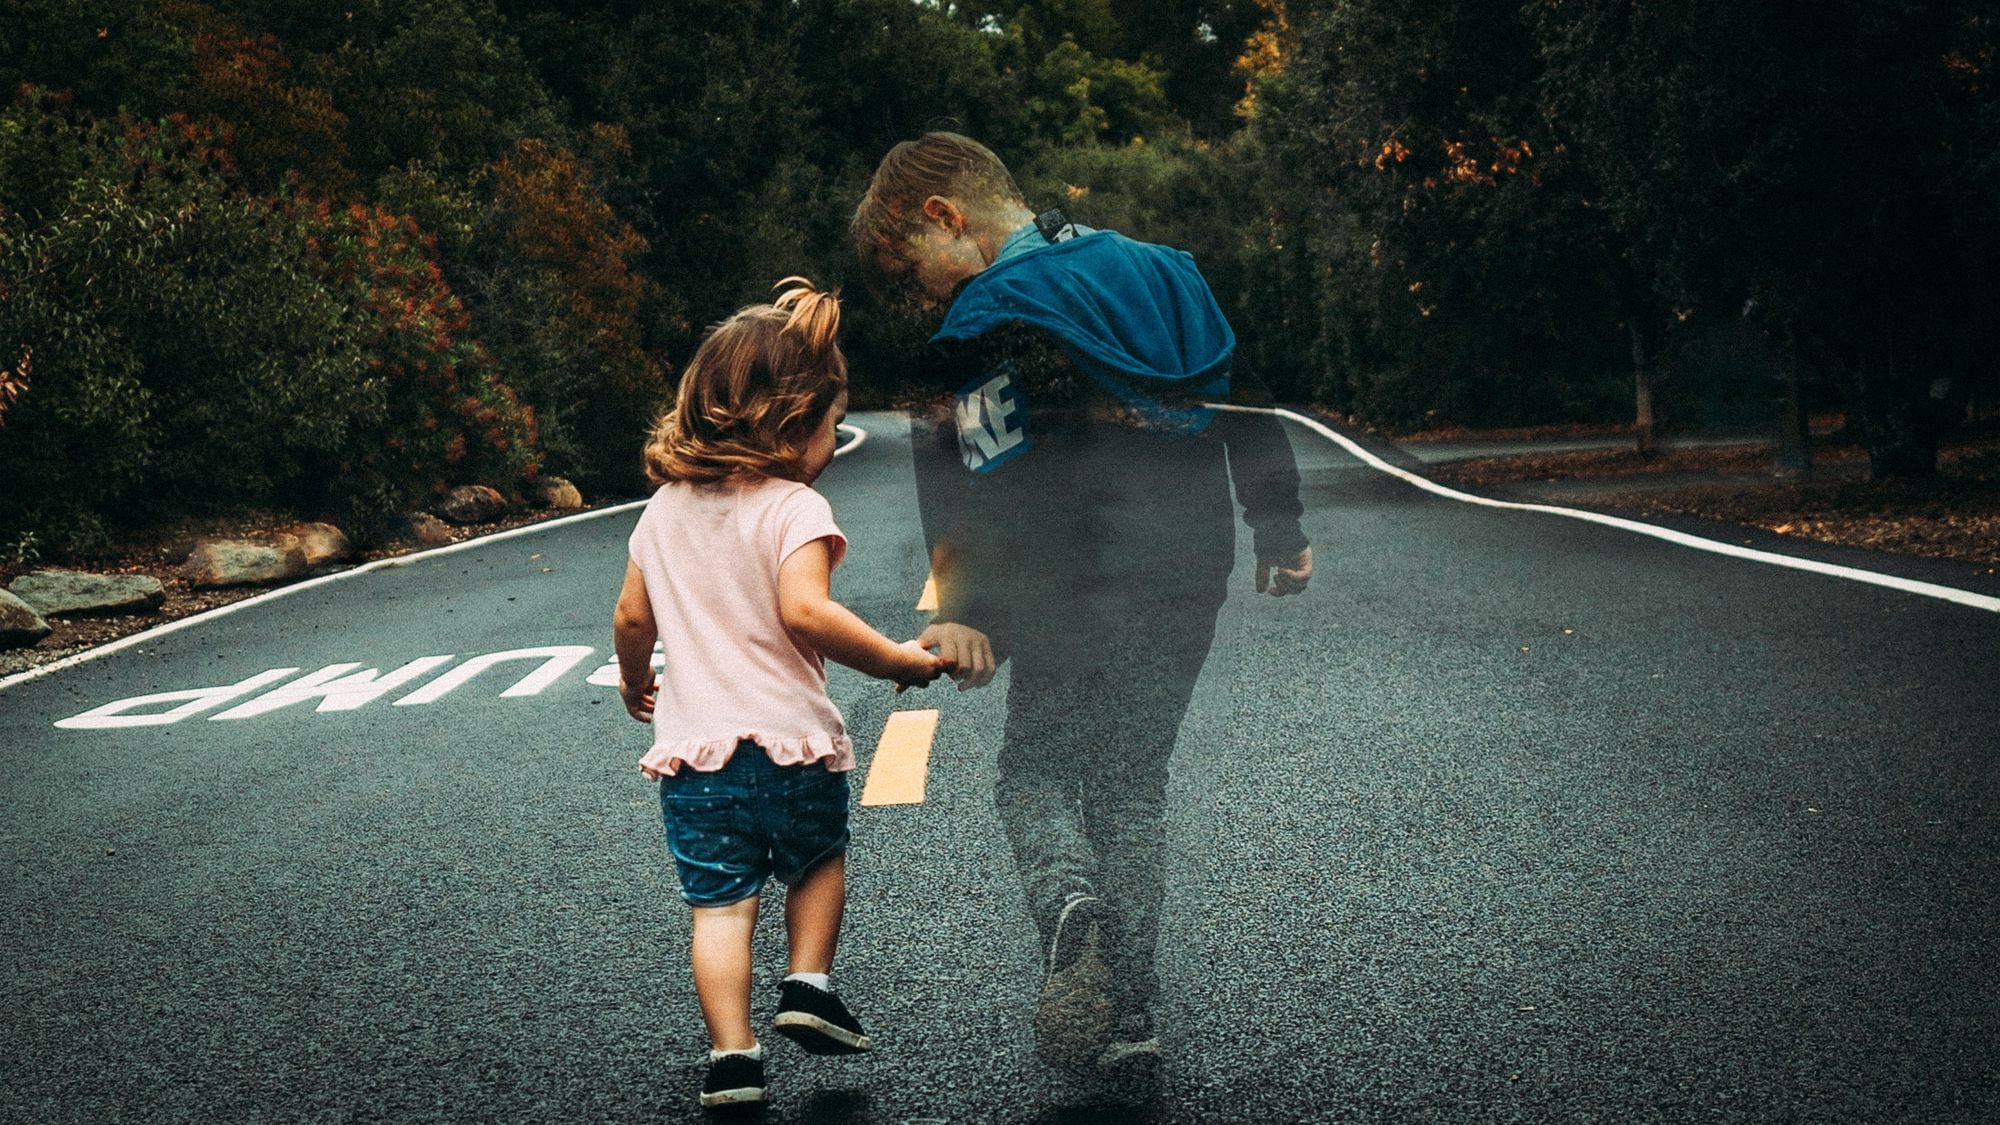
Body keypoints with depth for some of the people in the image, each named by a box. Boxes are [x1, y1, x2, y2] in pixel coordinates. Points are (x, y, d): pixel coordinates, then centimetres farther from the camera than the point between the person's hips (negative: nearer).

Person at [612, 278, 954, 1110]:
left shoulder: (665, 509, 8)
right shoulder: (794, 508, -11)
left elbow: (632, 617, 13)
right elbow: (804, 611, -25)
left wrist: (634, 681, 32)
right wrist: (898, 660, -17)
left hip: (692, 745, 4)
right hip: (789, 739, -3)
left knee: (719, 903, 5)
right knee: (818, 862, 24)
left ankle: (731, 1055, 0)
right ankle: (808, 987, 15)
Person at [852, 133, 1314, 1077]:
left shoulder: (989, 312, -7)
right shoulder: (1161, 269, 14)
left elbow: (990, 472, -19)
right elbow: (1244, 401, 18)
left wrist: (968, 611, -22)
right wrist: (1280, 533, 26)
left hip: (1076, 590, -6)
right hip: (1190, 583, 6)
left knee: (1035, 771, 10)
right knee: (1132, 779, 13)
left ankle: (1070, 902, -21)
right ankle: (1127, 1015, 8)